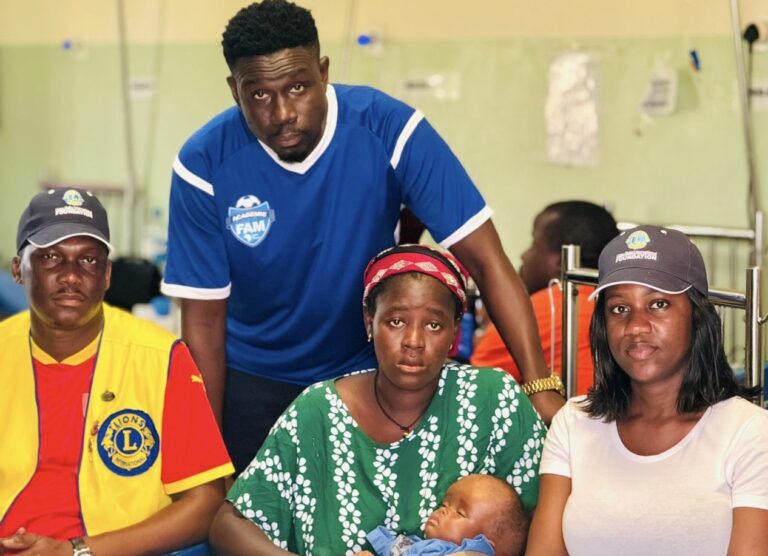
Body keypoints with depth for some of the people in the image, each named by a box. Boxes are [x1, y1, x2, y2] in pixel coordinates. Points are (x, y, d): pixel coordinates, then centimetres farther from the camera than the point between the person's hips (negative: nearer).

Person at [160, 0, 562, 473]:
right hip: (252, 382, 0)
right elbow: (204, 317, -11)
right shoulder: (204, 163, -19)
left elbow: (486, 261, -23)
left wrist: (539, 386, -31)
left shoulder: (390, 131, -22)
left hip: (370, 374, 0)